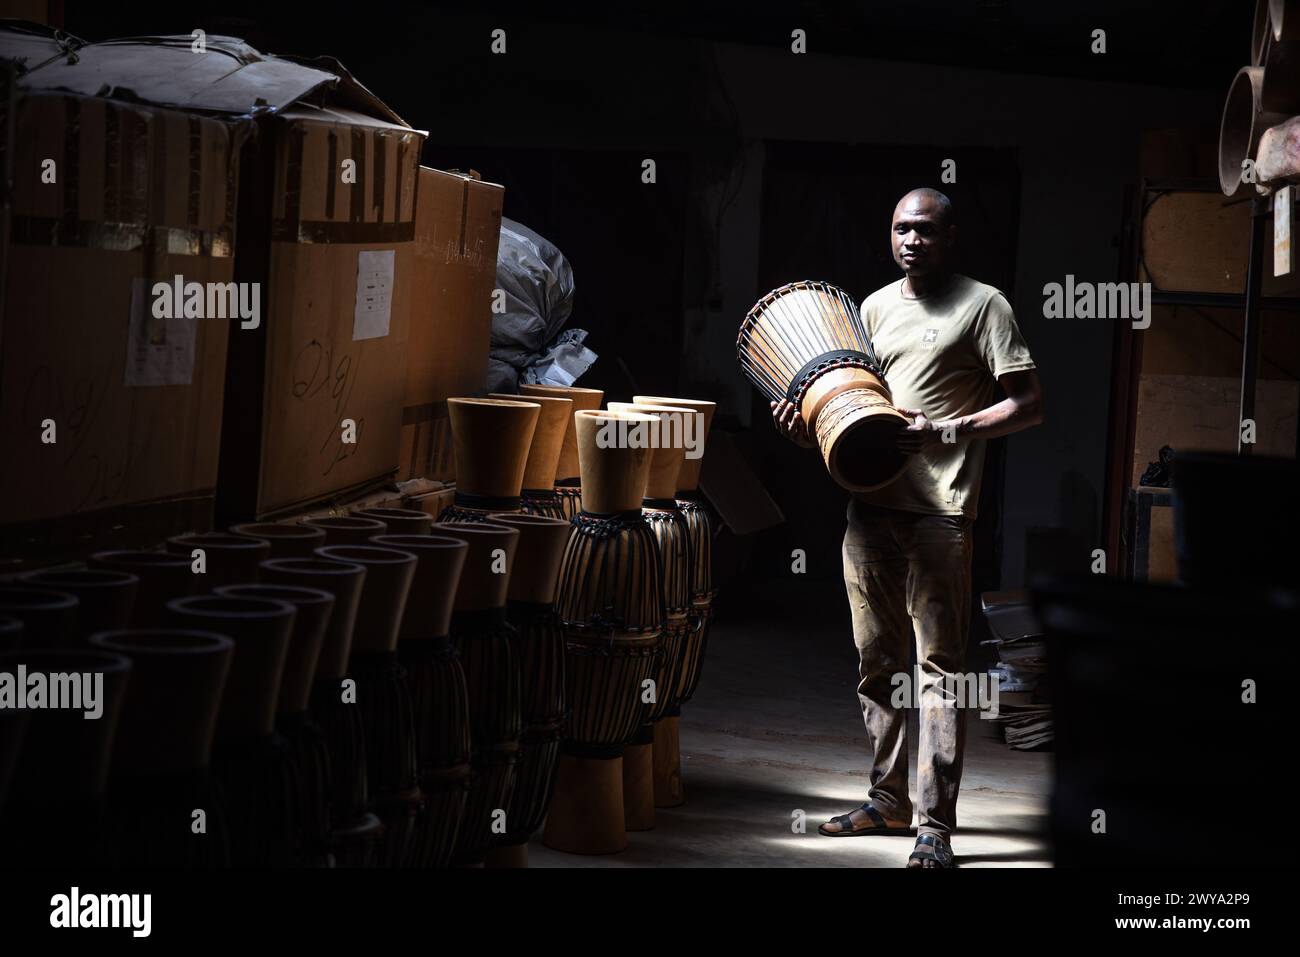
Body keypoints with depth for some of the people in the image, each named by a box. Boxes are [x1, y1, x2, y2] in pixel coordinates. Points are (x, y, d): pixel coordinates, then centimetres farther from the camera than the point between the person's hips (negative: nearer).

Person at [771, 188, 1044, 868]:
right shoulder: (875, 307, 17)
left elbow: (1029, 405, -6)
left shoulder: (981, 304, -1)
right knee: (877, 659, 12)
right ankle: (889, 803, 24)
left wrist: (944, 431, -16)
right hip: (871, 503, 7)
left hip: (938, 511, -6)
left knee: (939, 665, -7)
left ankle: (935, 826, -6)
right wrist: (806, 433, 4)